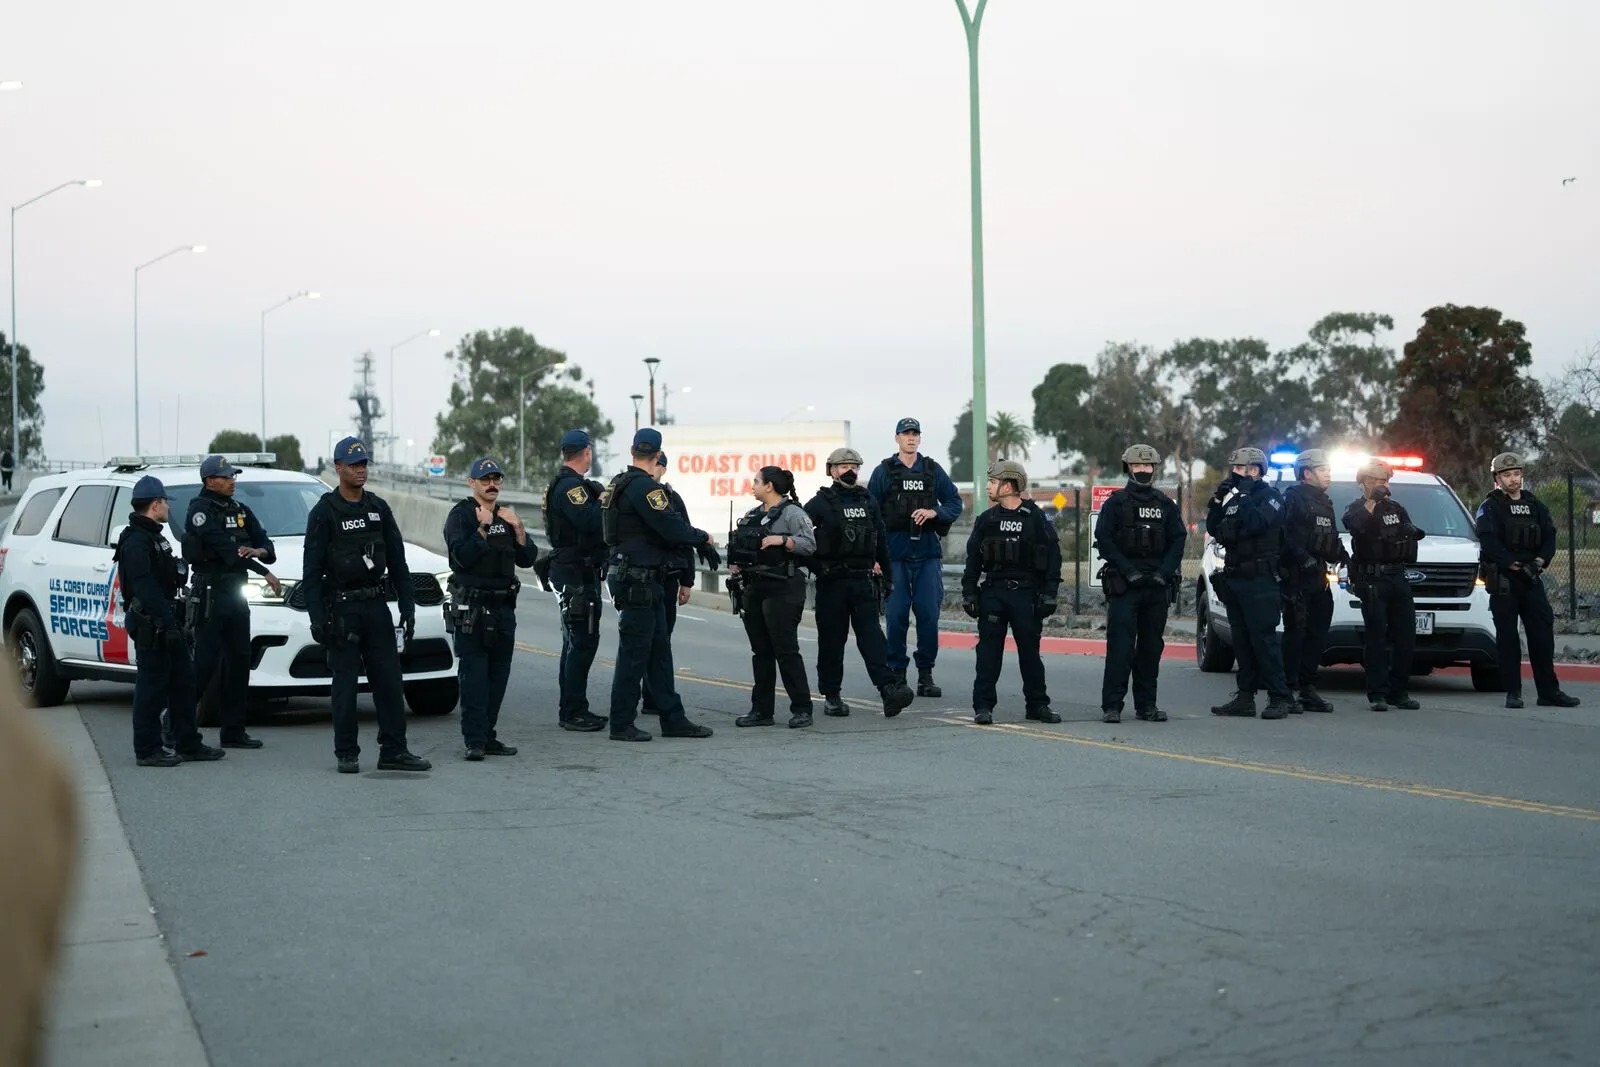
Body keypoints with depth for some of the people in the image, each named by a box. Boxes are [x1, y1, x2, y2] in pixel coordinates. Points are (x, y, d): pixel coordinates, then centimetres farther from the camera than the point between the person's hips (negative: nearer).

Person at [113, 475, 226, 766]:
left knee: (183, 681, 12)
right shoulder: (136, 542, -15)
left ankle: (188, 744, 18)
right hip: (150, 624, -10)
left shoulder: (154, 537, 18)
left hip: (166, 622, 10)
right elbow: (145, 587, -24)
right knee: (152, 685, -5)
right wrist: (166, 622, -28)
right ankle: (147, 750, 2)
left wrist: (174, 620, 20)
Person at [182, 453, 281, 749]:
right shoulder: (200, 510, -9)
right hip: (210, 590, -8)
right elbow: (224, 549, -20)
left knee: (238, 661, 7)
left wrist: (260, 551, -17)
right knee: (205, 661, -10)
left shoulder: (240, 510, 14)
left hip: (236, 591, 8)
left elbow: (266, 544, 9)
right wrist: (265, 573, -22)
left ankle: (233, 730, 12)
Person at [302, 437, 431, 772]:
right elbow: (312, 570, -5)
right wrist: (317, 617, -12)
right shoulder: (324, 512, -3)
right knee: (345, 684, 0)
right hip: (341, 609, -4)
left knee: (389, 681, 2)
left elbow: (397, 561, 12)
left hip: (376, 606, 4)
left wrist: (407, 606, 5)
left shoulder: (379, 508, 10)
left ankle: (393, 750, 7)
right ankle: (347, 754, 8)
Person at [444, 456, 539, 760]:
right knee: (473, 675, -9)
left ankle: (488, 736, 14)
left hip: (503, 606, 7)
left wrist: (518, 529, -4)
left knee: (498, 675, 7)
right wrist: (483, 528, -22)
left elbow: (528, 559, 10)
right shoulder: (461, 515, -4)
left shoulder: (506, 516, 16)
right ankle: (474, 741, -11)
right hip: (471, 607, -7)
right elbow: (462, 557, -17)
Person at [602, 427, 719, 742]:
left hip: (646, 582, 10)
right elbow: (670, 527, -20)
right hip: (638, 582, -10)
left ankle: (673, 718, 18)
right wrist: (702, 538, -4)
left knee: (659, 649, 13)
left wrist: (695, 541, 8)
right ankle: (621, 724, 3)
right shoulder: (644, 487, -17)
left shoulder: (619, 485, 15)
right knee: (633, 652, -3)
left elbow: (662, 528, 15)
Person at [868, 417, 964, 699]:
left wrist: (933, 512, -9)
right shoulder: (883, 472, 5)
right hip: (896, 553, -2)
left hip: (928, 553, 2)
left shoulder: (933, 470, 11)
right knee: (896, 615, -2)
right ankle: (897, 674, 7)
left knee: (929, 614, 0)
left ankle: (926, 675, 8)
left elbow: (955, 503, 11)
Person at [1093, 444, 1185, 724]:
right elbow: (1104, 541, -4)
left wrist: (1164, 572, -6)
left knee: (1152, 647, 7)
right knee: (1120, 647, -9)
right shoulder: (1115, 503, 2)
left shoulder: (1166, 505, 12)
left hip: (1157, 585, 4)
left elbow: (1178, 540, 9)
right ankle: (1111, 706, -8)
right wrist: (1128, 571, -13)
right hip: (1123, 585, -4)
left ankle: (1146, 705, 14)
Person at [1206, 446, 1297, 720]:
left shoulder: (1269, 496, -5)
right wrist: (1219, 499, 2)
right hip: (1233, 578, 8)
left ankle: (1279, 698, -10)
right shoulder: (1234, 497, 19)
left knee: (1263, 638, -11)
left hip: (1259, 579, -8)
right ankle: (1245, 697, 13)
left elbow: (1256, 523, -22)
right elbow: (1213, 528, 13)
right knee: (1241, 640, 9)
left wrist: (1243, 495, -14)